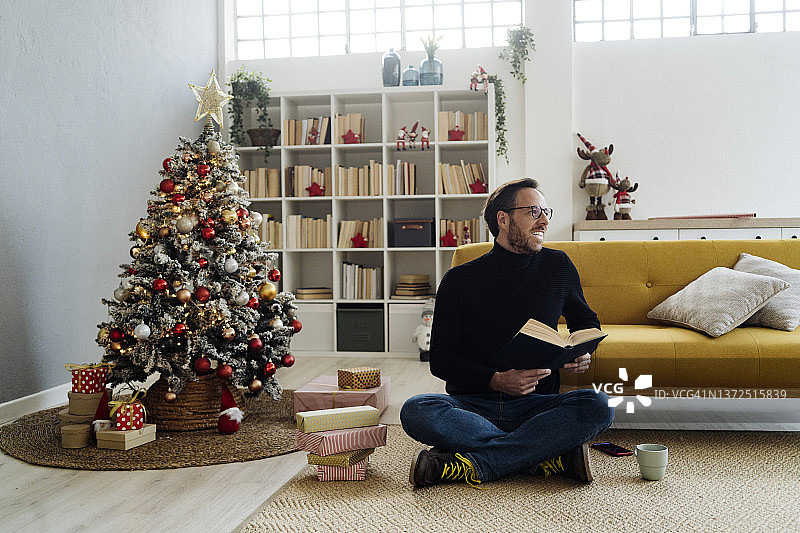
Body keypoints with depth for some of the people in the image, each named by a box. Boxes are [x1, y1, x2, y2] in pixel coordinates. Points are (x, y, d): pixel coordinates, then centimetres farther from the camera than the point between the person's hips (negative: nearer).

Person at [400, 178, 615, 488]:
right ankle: (551, 456, -29)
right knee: (416, 410, -32)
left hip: (538, 404, 2)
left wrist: (583, 352, 2)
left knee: (598, 406, -29)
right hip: (472, 404, -1)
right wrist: (497, 380, -18)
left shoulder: (558, 267, 8)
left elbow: (585, 320, 26)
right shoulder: (460, 280, 1)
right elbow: (440, 359, -2)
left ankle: (471, 465, -29)